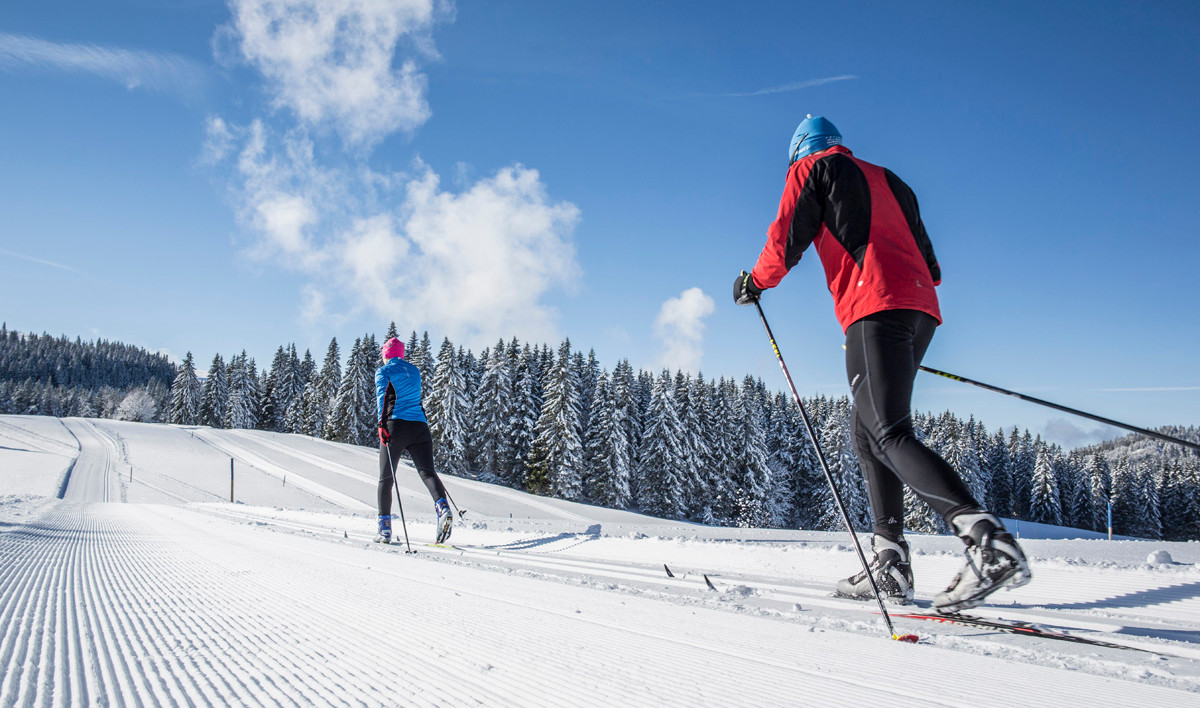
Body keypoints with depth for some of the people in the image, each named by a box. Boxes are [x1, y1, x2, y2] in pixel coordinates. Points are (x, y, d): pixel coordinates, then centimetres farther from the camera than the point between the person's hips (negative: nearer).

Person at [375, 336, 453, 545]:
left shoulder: (383, 371, 8)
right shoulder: (414, 371, 23)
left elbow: (383, 396, -7)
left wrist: (383, 423, -15)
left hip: (396, 426, -3)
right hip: (419, 426, 3)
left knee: (386, 479, 8)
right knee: (427, 471, -9)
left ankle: (385, 530, 10)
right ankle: (443, 507, -37)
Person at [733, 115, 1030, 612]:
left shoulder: (810, 168, 14)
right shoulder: (887, 179, 32)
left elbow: (786, 241, 5)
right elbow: (929, 265, 27)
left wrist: (754, 282, 22)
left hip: (874, 308, -8)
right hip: (921, 309, 8)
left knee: (890, 436, -16)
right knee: (867, 432, 12)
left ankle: (988, 541, -32)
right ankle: (890, 563, 6)